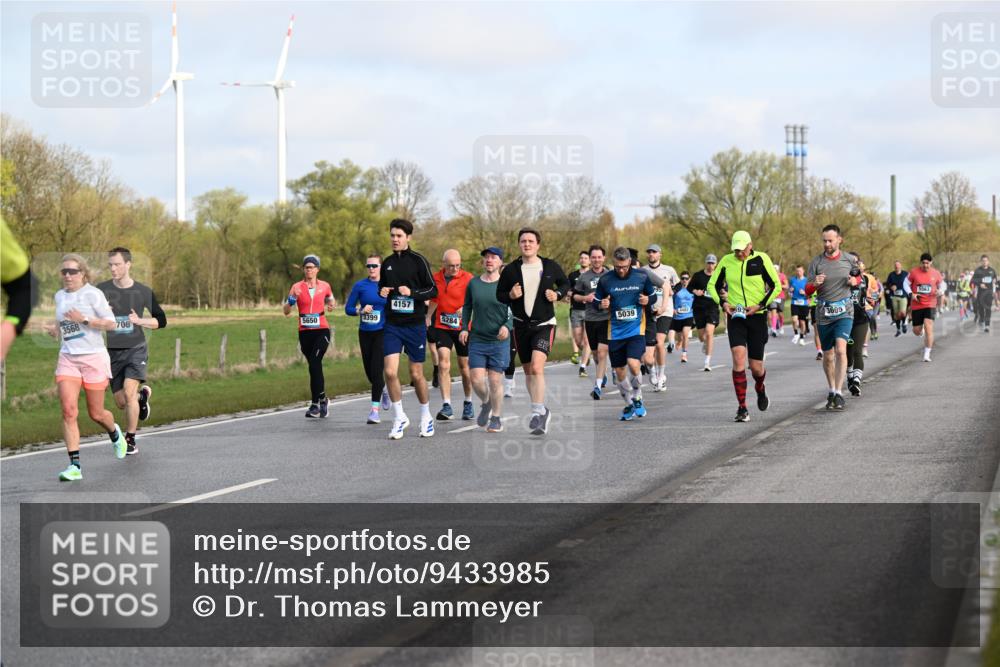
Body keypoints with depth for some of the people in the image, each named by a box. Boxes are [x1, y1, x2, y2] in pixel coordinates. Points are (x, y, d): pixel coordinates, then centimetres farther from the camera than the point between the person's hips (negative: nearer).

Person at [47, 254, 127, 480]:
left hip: (94, 357, -4)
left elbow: (111, 324, -11)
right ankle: (75, 466, -14)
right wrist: (51, 330, 3)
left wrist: (84, 320, -21)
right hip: (67, 358, 4)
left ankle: (115, 434, 43)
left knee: (96, 414, 6)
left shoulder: (93, 294, -8)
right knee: (68, 410, -14)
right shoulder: (59, 296, 10)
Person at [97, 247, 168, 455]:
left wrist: (139, 321, -12)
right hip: (112, 352, 2)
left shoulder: (143, 292, -2)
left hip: (136, 349, -2)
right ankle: (143, 395, 41)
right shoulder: (102, 290, -1)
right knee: (121, 403, 6)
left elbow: (161, 321, 7)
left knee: (128, 392, -20)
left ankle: (130, 440, -6)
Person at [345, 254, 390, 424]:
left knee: (376, 370, -13)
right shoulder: (360, 286, 1)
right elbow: (348, 308, 3)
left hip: (382, 332, -3)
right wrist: (361, 310, -14)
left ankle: (375, 409, -9)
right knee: (369, 371, 11)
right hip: (365, 332, 3)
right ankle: (384, 389, 44)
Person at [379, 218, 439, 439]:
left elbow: (433, 290, -6)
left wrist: (412, 292, -22)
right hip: (392, 324, 3)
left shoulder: (418, 260, -5)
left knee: (416, 374, 4)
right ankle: (399, 418, 6)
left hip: (415, 324, -3)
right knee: (390, 371, -10)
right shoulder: (387, 262, 8)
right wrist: (381, 292, -2)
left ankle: (426, 417, 24)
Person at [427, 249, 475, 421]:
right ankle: (447, 406, -17)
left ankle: (468, 403, 29)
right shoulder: (436, 278, 3)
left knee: (464, 365, 10)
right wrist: (428, 318, 21)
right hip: (442, 327, 2)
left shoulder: (467, 278, -8)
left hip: (462, 327, -2)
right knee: (443, 362, -14)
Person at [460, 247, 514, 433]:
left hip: (499, 341, -2)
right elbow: (467, 307, 17)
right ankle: (486, 404, 28)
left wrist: (507, 326, -20)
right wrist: (464, 328, 5)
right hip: (477, 340, 2)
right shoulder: (473, 283, 6)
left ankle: (496, 419, 14)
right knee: (477, 379, -3)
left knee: (495, 379, -1)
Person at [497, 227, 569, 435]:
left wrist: (558, 294, -7)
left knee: (537, 367, -22)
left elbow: (565, 283, 14)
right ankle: (542, 410, 31)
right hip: (521, 326, 3)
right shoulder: (511, 270, -2)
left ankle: (537, 413, -20)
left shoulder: (550, 267, -3)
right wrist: (510, 296, -15)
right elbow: (499, 294, 7)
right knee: (528, 371, 13)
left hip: (544, 324, -3)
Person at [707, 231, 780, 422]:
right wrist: (723, 302, -6)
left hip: (757, 316, -1)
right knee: (738, 358, -17)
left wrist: (760, 306, -12)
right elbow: (712, 285, 11)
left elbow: (776, 286, -1)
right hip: (735, 316, 1)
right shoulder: (727, 261, 1)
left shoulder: (761, 259, -5)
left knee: (756, 367, 2)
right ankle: (742, 407, -12)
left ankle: (760, 389, 40)